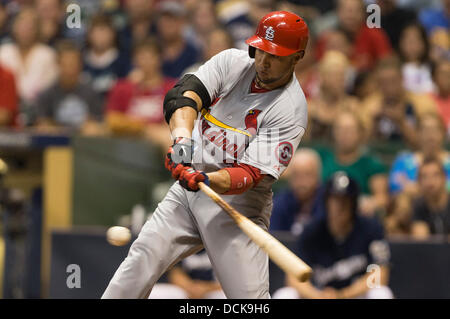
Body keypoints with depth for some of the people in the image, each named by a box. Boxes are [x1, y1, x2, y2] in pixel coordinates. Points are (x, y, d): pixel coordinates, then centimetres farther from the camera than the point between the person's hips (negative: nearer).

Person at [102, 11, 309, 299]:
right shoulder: (232, 62, 1)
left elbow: (251, 175, -22)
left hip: (237, 199, -4)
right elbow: (182, 95, -14)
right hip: (190, 183, 4)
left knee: (250, 295, -14)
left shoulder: (291, 110, -14)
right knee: (141, 261, -7)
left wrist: (206, 180, -40)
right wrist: (183, 137, -34)